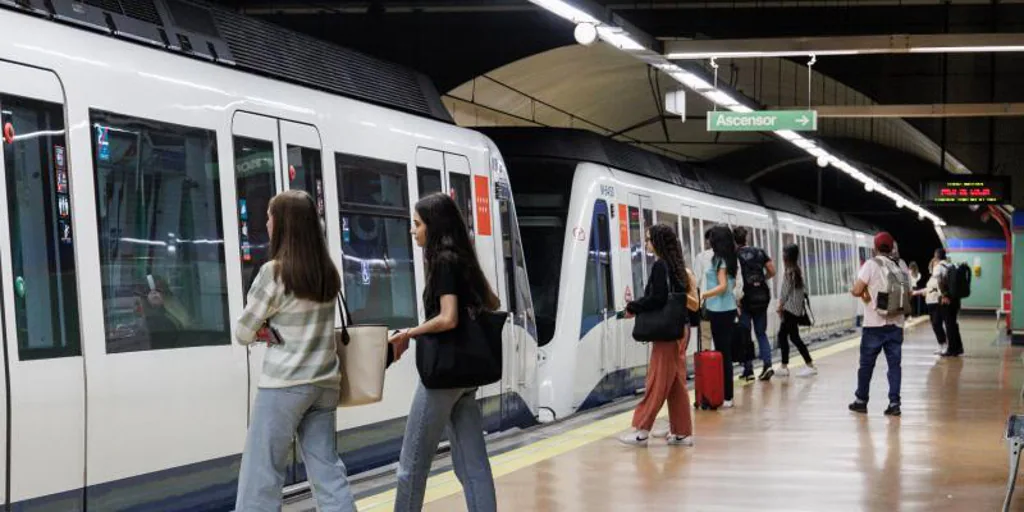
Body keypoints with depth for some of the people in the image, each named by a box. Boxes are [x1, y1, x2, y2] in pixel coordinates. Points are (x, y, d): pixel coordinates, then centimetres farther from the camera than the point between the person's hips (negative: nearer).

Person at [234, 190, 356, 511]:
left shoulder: (273, 272, -10)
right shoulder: (327, 272, 9)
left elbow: (243, 334, -3)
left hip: (284, 384, -6)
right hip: (325, 382, 6)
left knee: (261, 476, -1)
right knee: (327, 471, 7)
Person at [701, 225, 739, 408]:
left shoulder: (719, 260, -13)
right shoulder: (730, 260, 12)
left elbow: (722, 286, -20)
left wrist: (702, 296, -21)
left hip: (720, 310, -9)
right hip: (728, 309, 9)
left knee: (722, 352, -6)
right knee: (726, 351, 11)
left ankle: (727, 397, -5)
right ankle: (726, 395, 15)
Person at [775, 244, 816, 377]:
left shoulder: (789, 271, -14)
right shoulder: (798, 270, 12)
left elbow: (786, 291, -15)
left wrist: (780, 306, -5)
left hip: (790, 308, -9)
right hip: (796, 308, 9)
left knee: (794, 337, -6)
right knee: (782, 335, 12)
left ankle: (810, 366, -5)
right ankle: (784, 367, 13)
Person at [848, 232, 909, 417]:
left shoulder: (871, 264, -8)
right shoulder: (902, 267, 6)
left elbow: (857, 290, -13)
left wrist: (863, 293, 8)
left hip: (874, 324, -3)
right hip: (896, 323, 3)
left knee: (866, 363, 9)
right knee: (894, 363, 5)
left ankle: (861, 401, 17)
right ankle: (894, 403, 1)